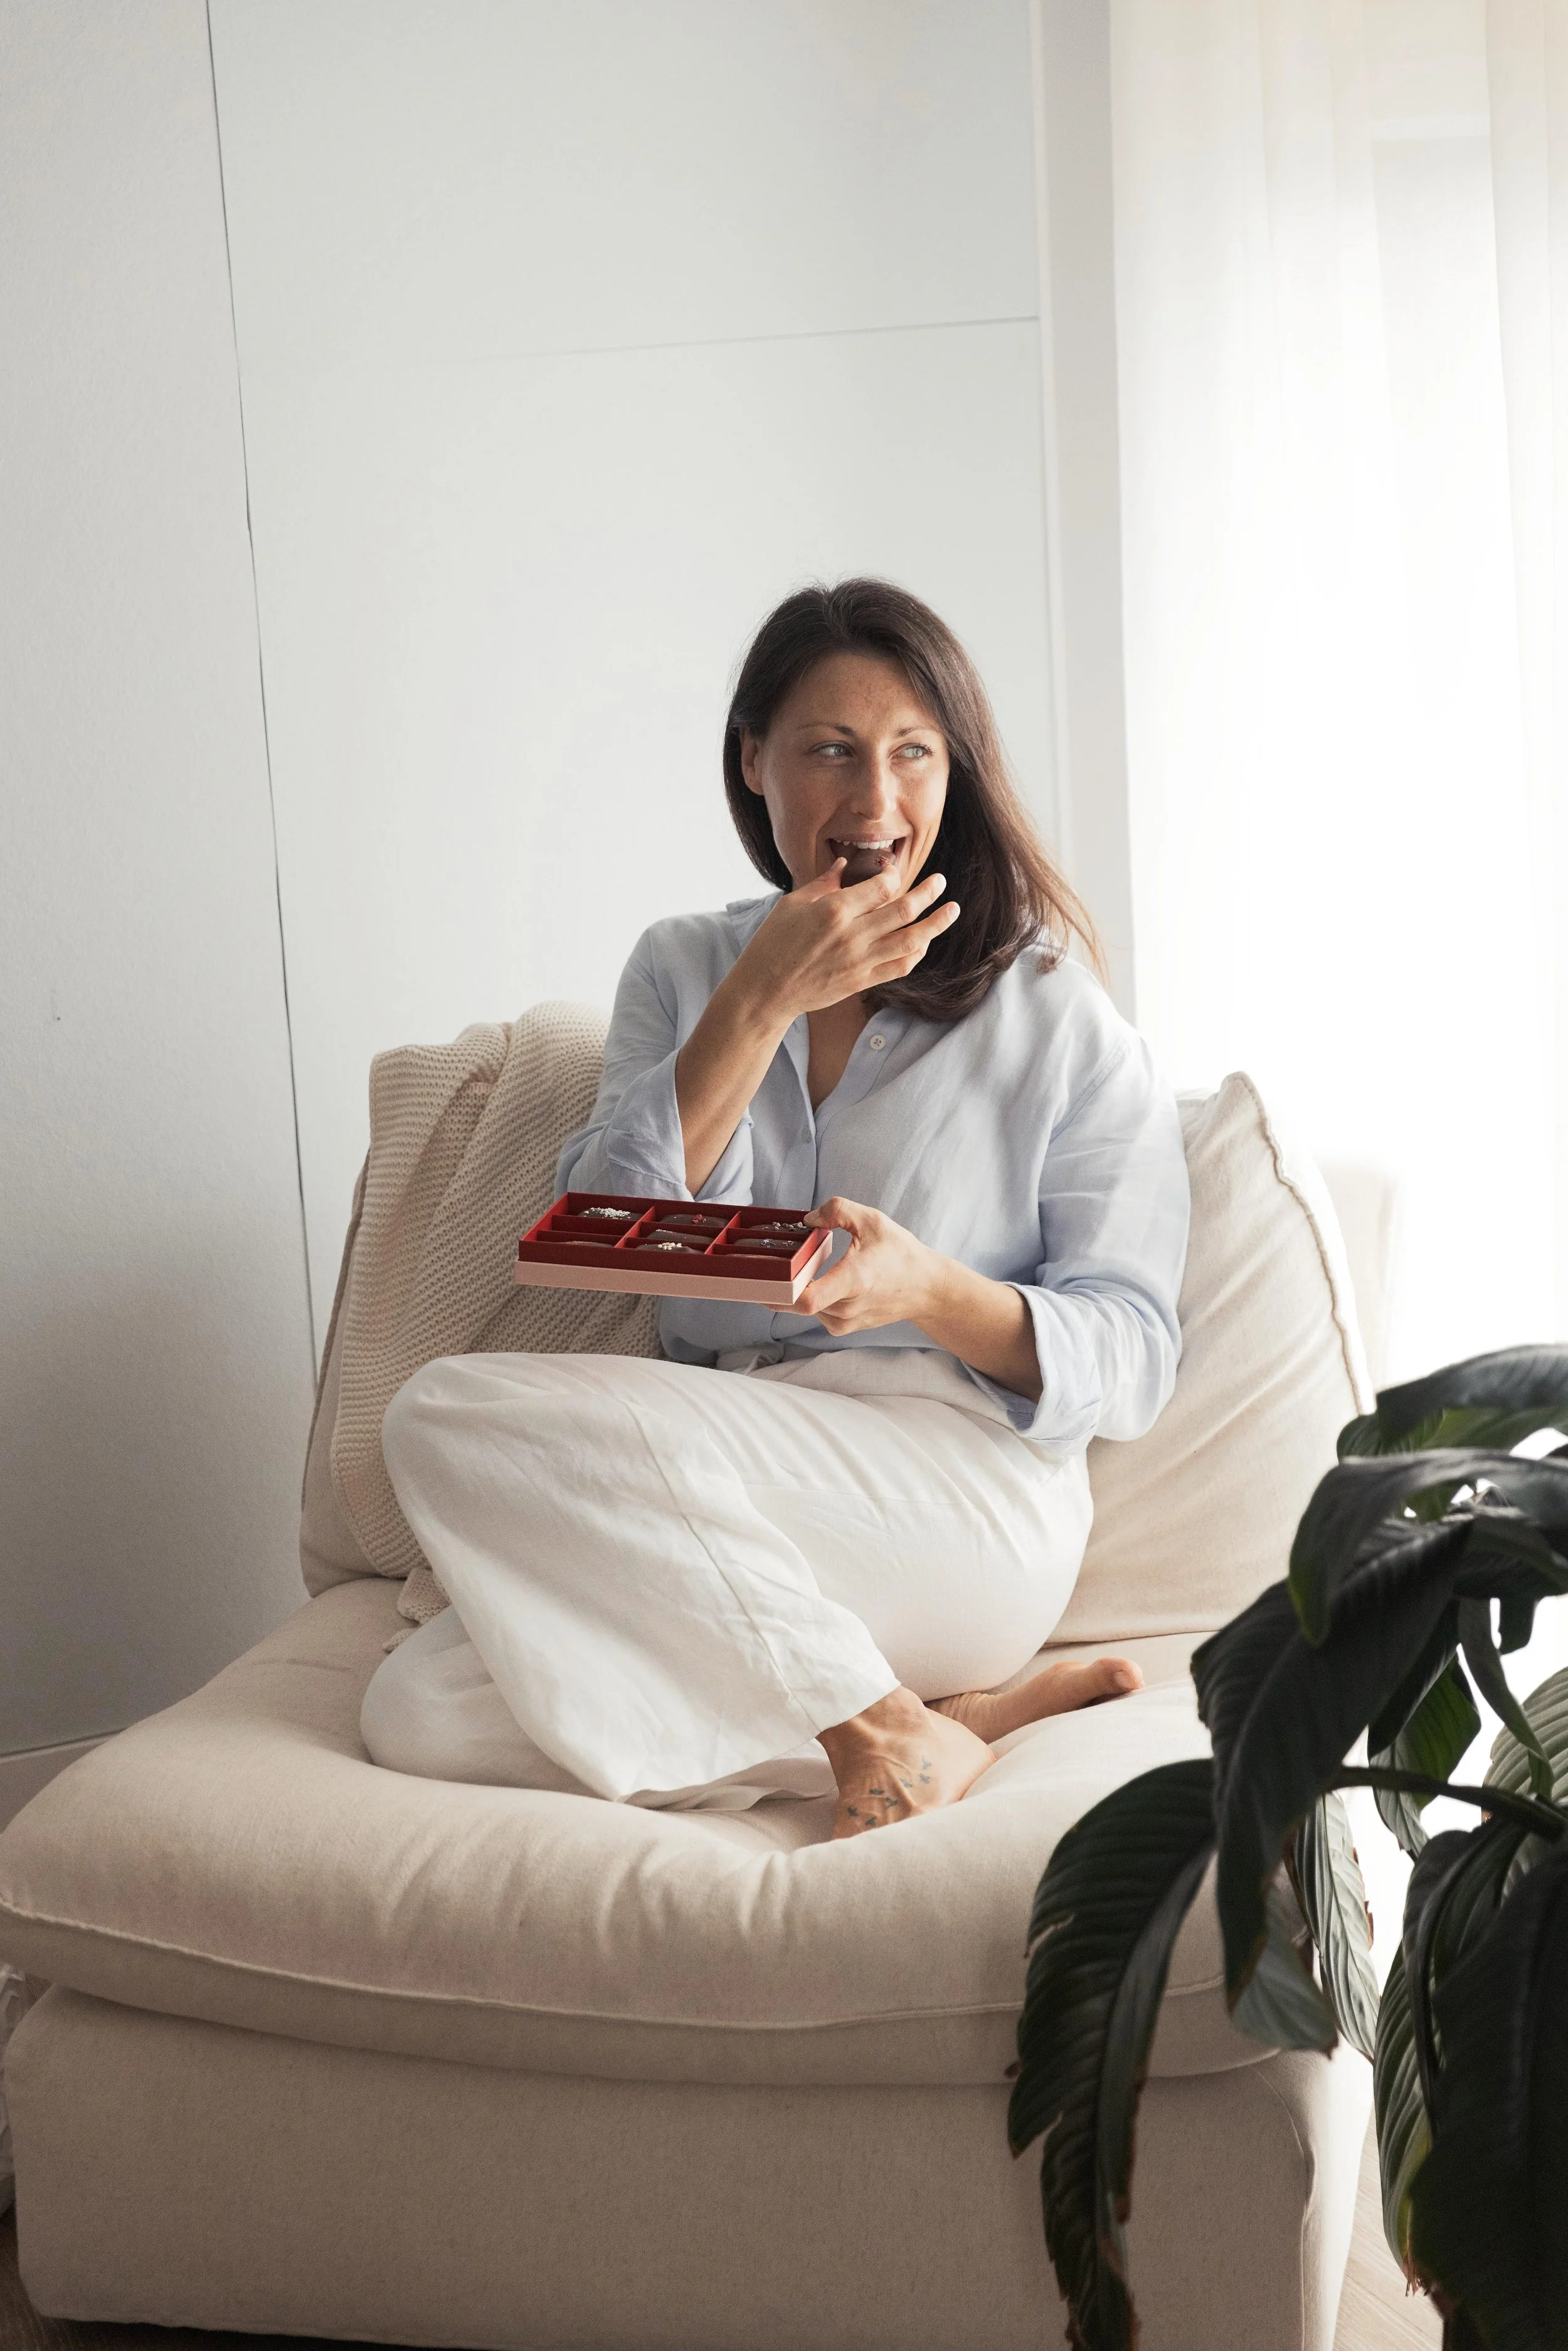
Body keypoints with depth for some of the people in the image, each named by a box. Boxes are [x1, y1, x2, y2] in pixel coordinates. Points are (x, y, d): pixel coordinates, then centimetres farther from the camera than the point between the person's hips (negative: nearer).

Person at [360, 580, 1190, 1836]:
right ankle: (943, 1719, -18)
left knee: (456, 1414, -23)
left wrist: (932, 1292, -20)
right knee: (419, 1714, -23)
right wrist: (763, 1000, -9)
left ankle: (879, 1725, -16)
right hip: (720, 1541, 5)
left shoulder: (1055, 1017, 5)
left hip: (962, 1499, -5)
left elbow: (1132, 1360, 0)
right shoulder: (682, 968, 15)